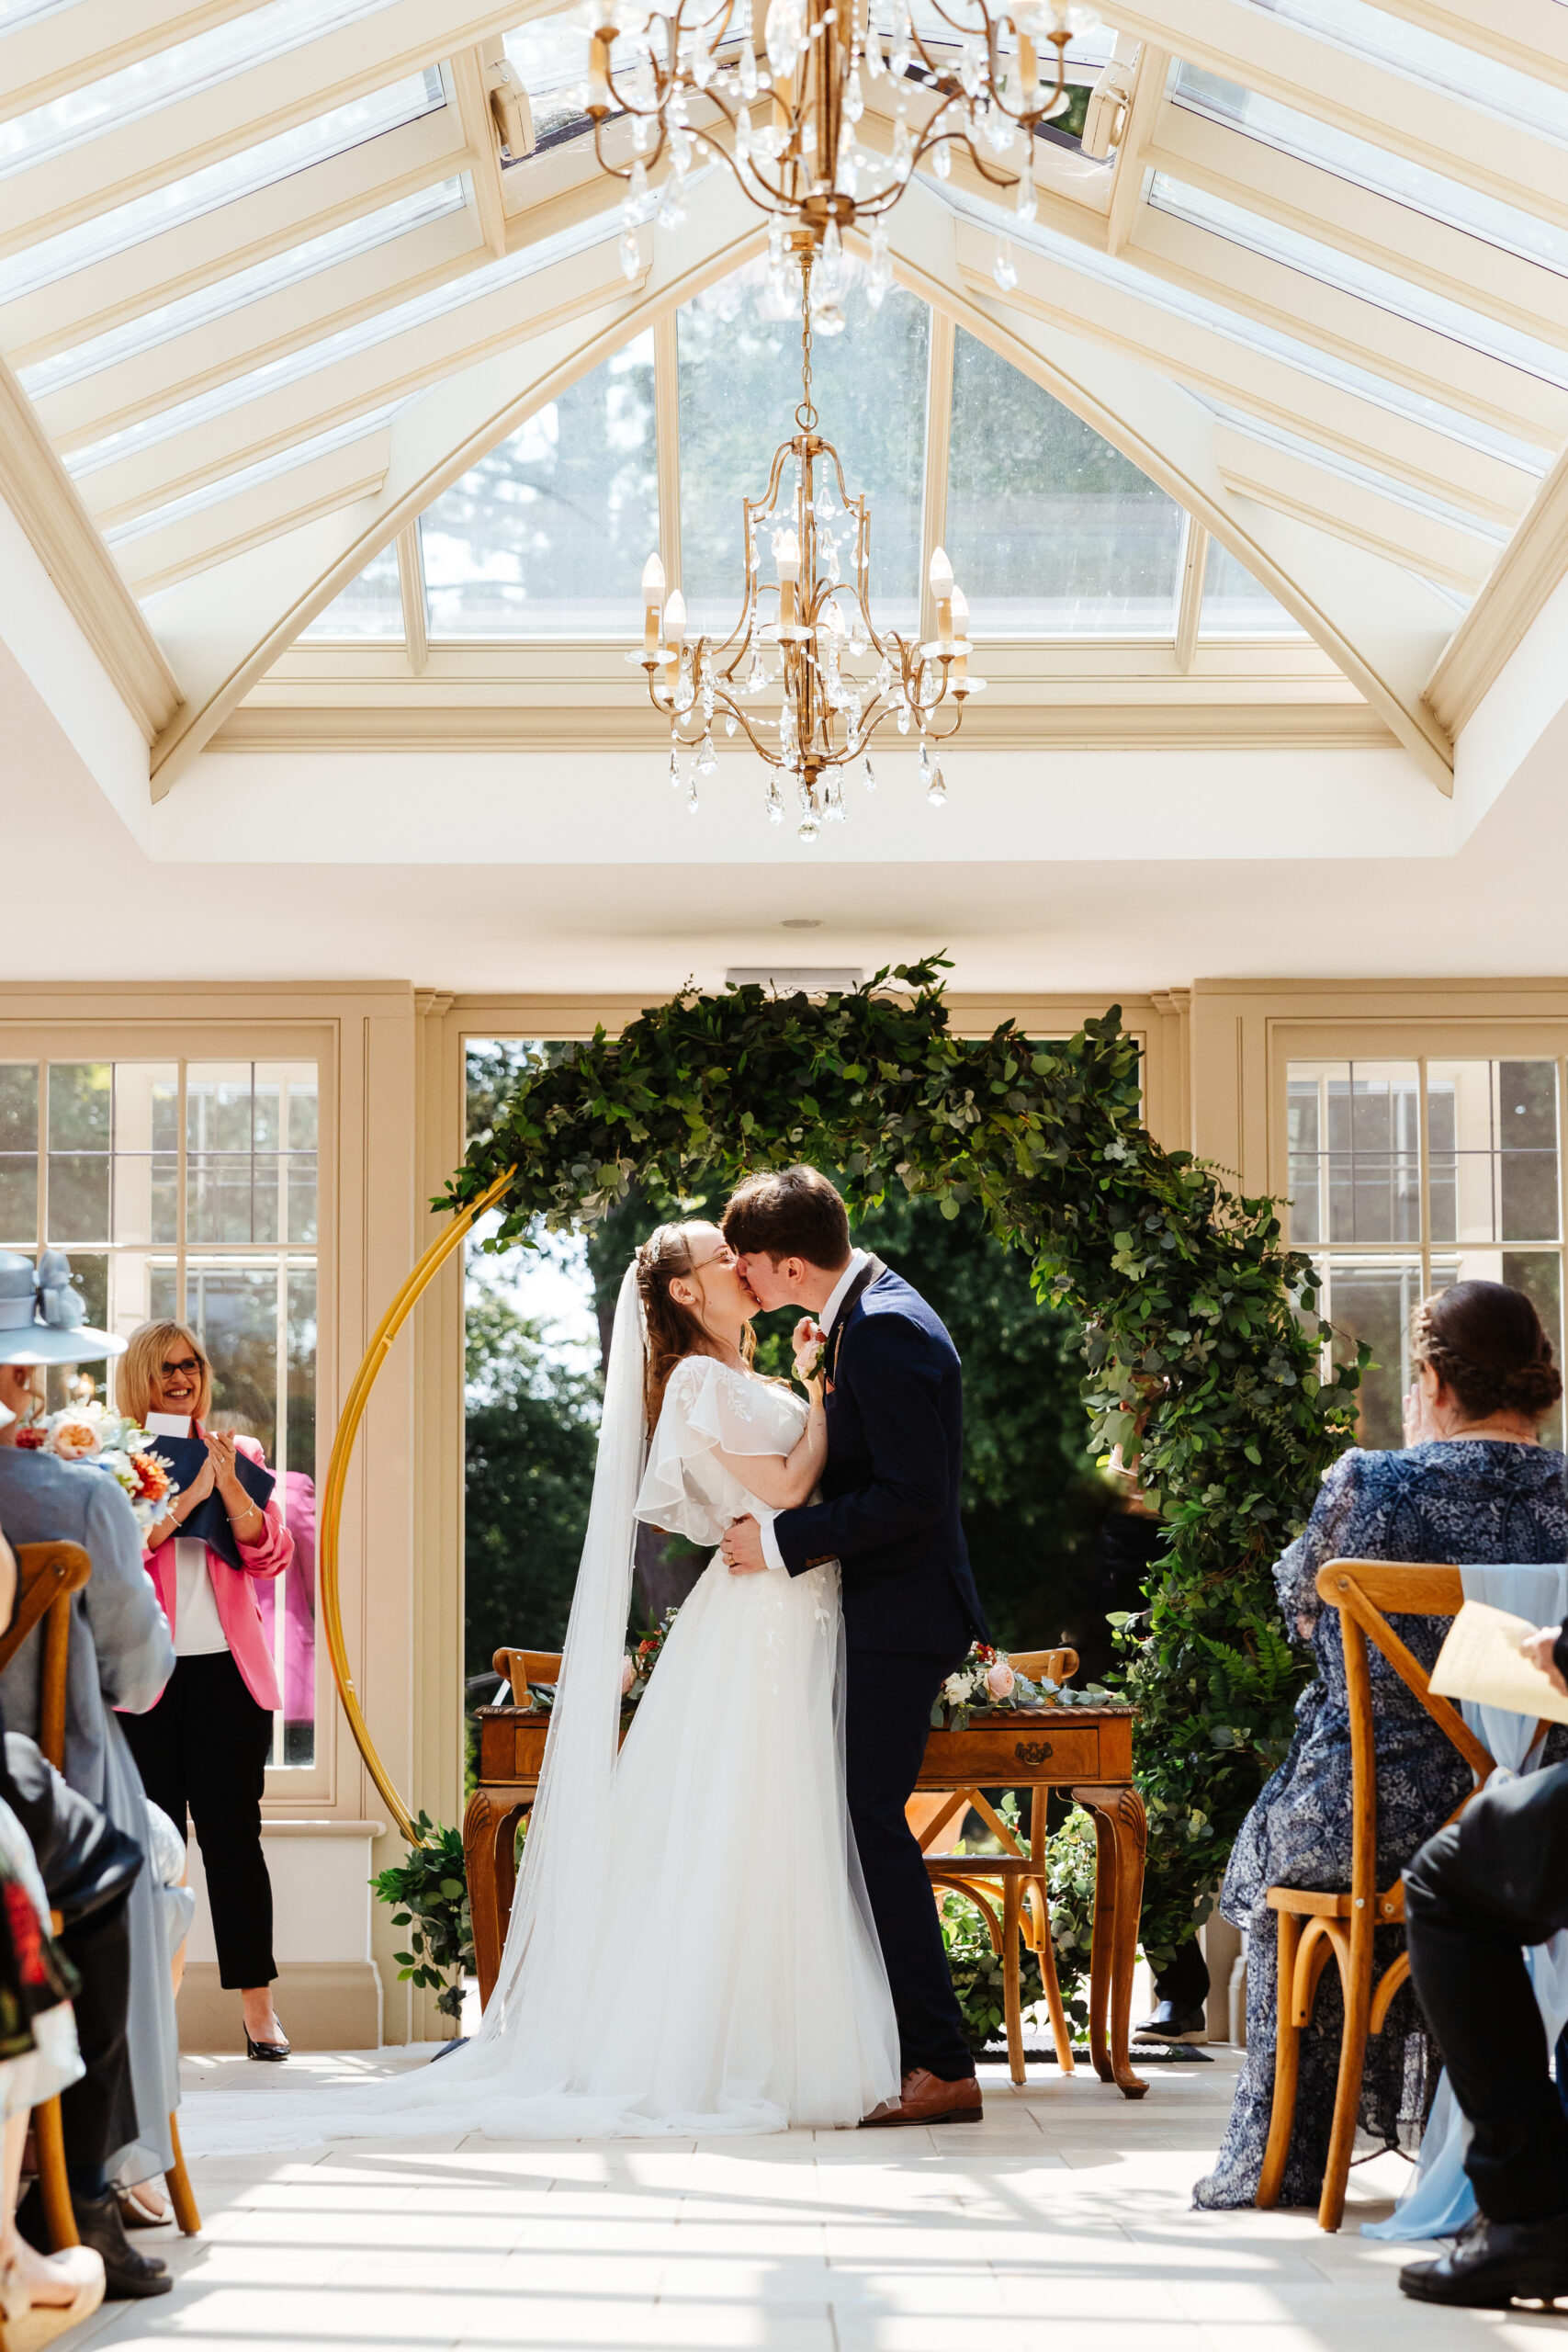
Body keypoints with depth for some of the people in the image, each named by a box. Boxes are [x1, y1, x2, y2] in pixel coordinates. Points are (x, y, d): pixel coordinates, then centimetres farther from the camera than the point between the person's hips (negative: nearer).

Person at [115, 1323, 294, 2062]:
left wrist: (229, 1487, -12)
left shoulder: (238, 1454, 12)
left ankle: (258, 2007, 1)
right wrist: (188, 1496, -14)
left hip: (227, 1670, 1)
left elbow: (271, 1556, 3)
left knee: (233, 1833, -2)